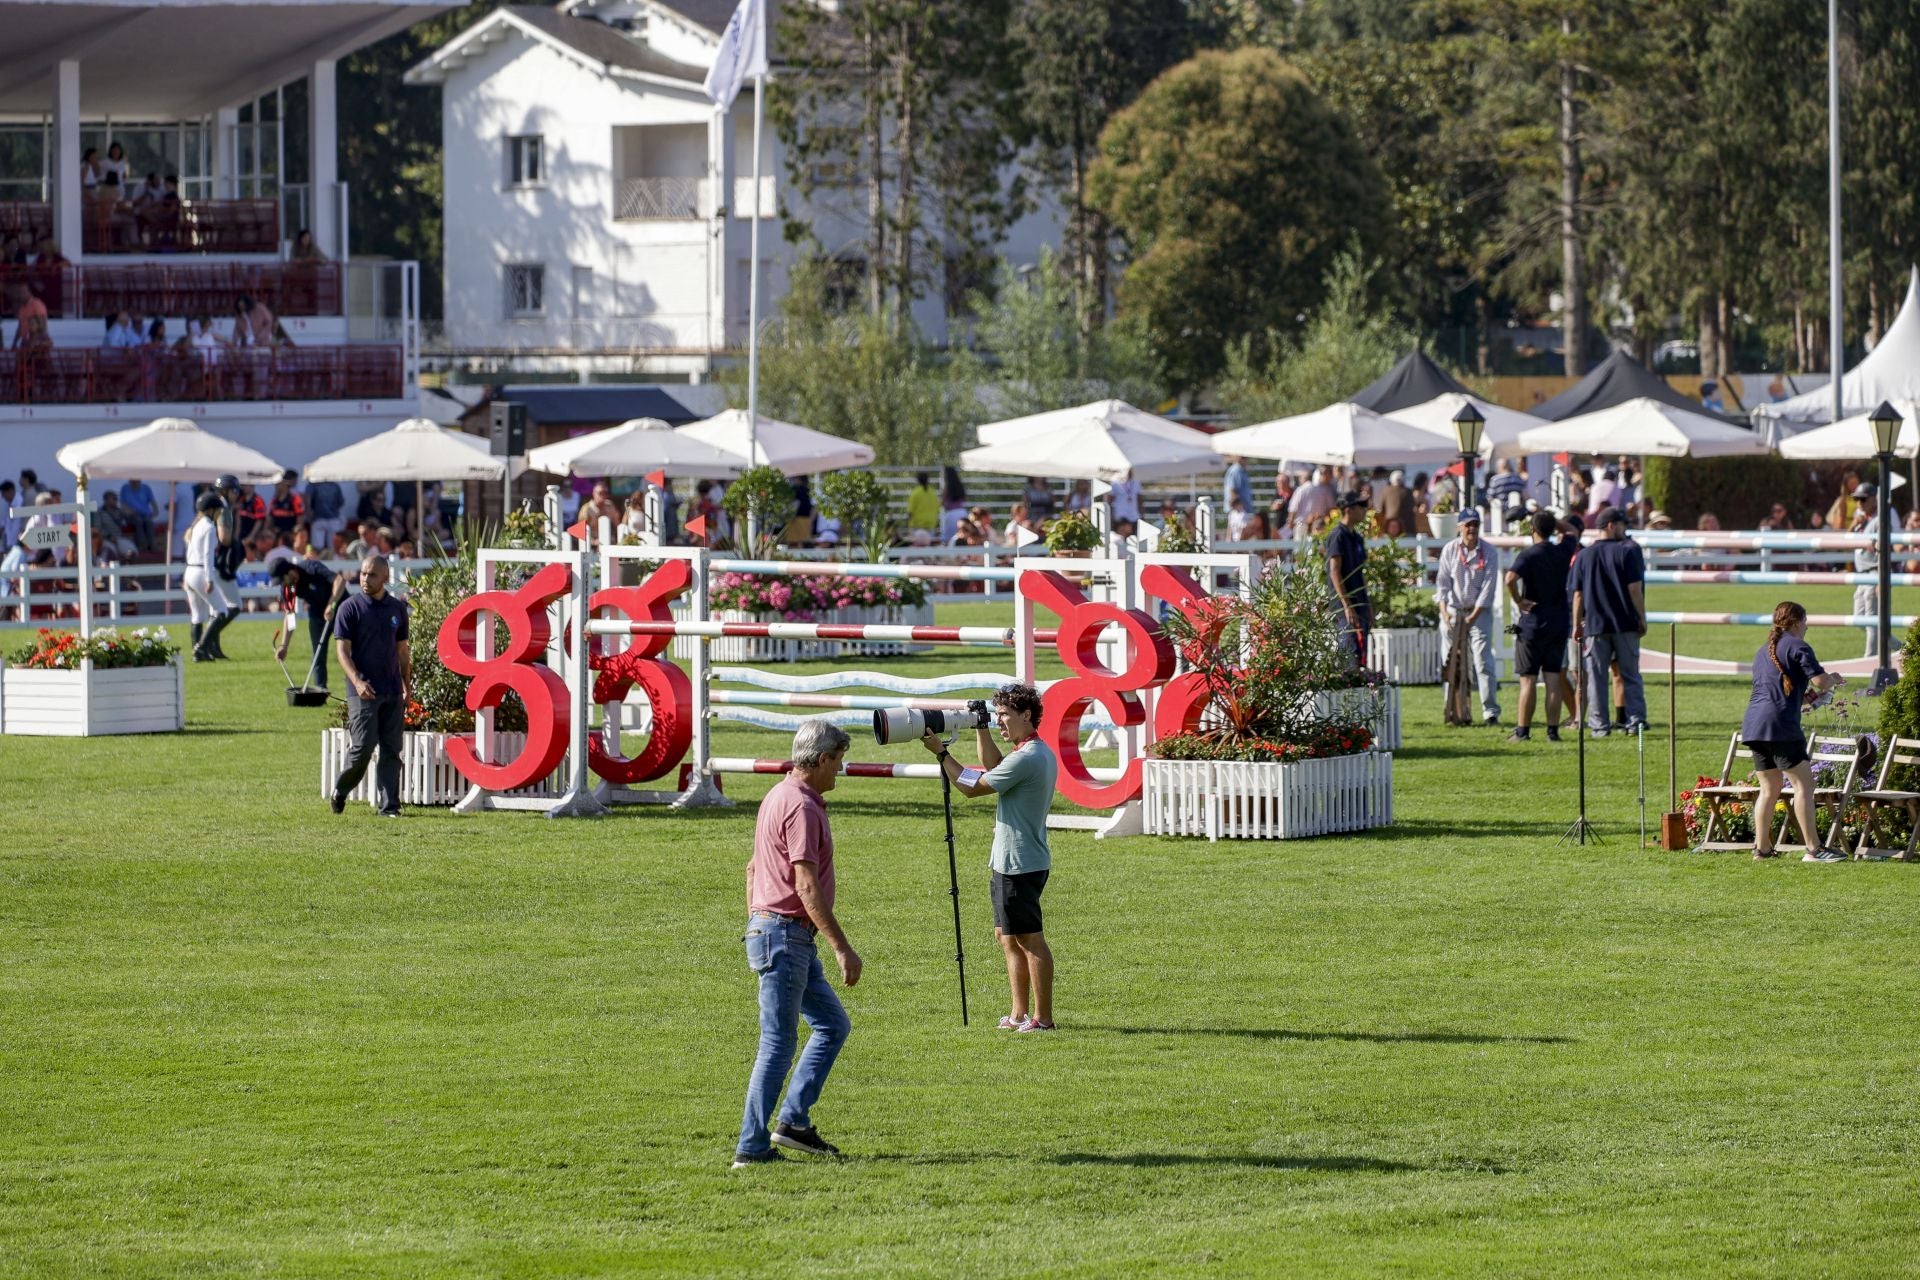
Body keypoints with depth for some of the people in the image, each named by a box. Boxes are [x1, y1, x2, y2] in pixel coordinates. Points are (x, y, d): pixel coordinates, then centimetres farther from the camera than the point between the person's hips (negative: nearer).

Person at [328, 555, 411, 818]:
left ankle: (388, 805, 5)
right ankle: (340, 791, 15)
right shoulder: (349, 608, -3)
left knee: (391, 750, 2)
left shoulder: (397, 609, 11)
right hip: (364, 692, -4)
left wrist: (407, 685, 13)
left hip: (393, 692, 4)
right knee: (363, 747, -8)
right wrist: (357, 681, -21)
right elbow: (342, 649, -8)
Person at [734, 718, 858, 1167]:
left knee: (833, 1024, 15)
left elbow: (753, 868, 23)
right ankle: (752, 1146, -4)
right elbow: (807, 885, -24)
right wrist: (842, 948, -24)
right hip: (786, 934, -10)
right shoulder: (802, 806, -18)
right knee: (779, 1043, -6)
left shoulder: (779, 796, 15)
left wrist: (756, 930, 27)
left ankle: (793, 1120, 12)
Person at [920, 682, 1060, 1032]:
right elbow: (993, 770, 27)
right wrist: (981, 729, 18)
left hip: (1020, 863, -11)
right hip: (1011, 861, 11)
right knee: (1007, 936, 17)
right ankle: (1020, 1013, 21)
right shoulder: (1038, 753, 12)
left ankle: (1043, 1017, -1)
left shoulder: (1027, 758, -20)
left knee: (1030, 939, -5)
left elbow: (973, 786, -15)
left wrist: (940, 752, -6)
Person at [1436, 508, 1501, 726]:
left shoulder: (1489, 553, -4)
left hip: (1479, 611, -2)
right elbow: (1442, 582, -2)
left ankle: (1490, 712, -12)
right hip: (1452, 610, 2)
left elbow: (1487, 587, -8)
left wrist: (1474, 616, -16)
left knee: (1483, 661, -11)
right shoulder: (1449, 550, 1)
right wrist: (1444, 611, -15)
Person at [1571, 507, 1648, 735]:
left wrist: (1577, 624, 12)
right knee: (1630, 674, 5)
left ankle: (1599, 725, 1)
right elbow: (1635, 589, -8)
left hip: (1595, 624, 2)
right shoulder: (1628, 551, -5)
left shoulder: (1585, 556, 6)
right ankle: (1635, 720, 0)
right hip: (1625, 623, -2)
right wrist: (1642, 618, -1)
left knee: (1596, 676, 4)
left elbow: (1578, 594, 6)